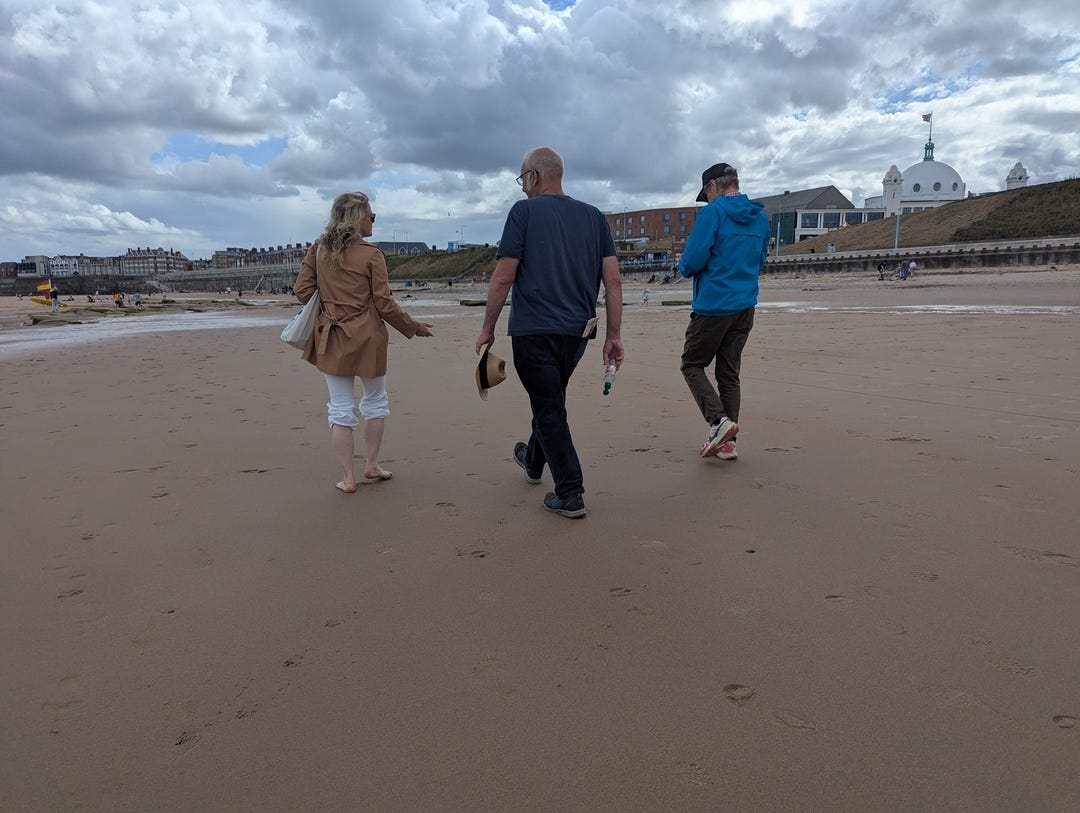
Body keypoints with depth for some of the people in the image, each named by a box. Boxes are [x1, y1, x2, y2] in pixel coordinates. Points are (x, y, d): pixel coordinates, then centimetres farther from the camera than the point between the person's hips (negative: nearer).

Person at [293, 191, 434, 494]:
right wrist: (413, 327, 6)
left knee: (340, 407, 8)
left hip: (330, 337, 3)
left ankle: (348, 477, 10)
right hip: (367, 336, -3)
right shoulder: (371, 255, -9)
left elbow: (302, 291, 3)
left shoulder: (318, 249, 2)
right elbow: (384, 305, -7)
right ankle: (371, 465, 23)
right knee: (375, 400, 17)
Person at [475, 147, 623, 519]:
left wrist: (488, 328, -1)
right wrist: (614, 335, 6)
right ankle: (534, 460, 46)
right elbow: (613, 281, 3)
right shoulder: (593, 216, 9)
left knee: (549, 408, 3)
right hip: (578, 331, 6)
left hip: (534, 330, -6)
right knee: (551, 399, 24)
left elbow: (503, 278, -10)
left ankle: (570, 493, 3)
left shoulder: (524, 211, -4)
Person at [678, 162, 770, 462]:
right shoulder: (760, 217, 13)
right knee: (729, 372, 11)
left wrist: (685, 267, 5)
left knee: (692, 365, 7)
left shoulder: (713, 212, -11)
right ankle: (728, 442, 11)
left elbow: (693, 261, -16)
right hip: (745, 307, 7)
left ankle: (719, 420, -12)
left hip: (713, 306, -7)